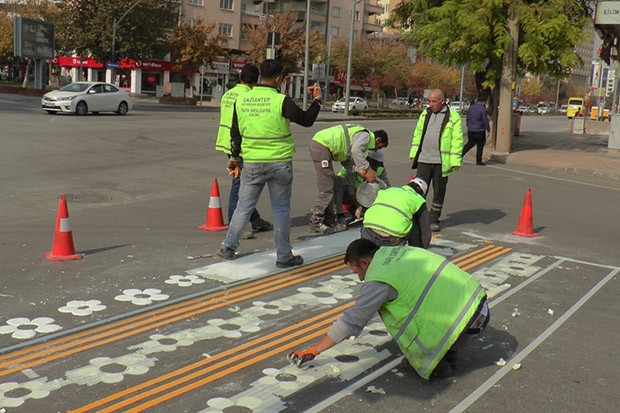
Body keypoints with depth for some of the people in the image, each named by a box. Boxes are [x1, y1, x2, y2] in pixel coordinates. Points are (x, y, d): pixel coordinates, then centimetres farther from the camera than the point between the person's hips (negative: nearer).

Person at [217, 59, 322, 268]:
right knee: (281, 209, 6)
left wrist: (234, 157, 24)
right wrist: (317, 100, 11)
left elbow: (235, 132, 11)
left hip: (252, 163, 4)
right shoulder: (282, 101, -14)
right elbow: (306, 120, -5)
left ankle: (228, 247, 20)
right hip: (279, 163, -3)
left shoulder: (241, 100, 2)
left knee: (243, 207, 15)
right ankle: (284, 256, 13)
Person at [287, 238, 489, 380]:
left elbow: (350, 323, -8)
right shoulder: (399, 252, 11)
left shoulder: (379, 281, -11)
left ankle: (439, 362, 6)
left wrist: (311, 352, 0)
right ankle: (447, 351, 20)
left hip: (463, 324, -8)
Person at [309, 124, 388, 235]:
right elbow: (356, 151, -26)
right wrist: (368, 170, -19)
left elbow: (346, 160, 19)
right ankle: (315, 223, -3)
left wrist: (359, 170, 5)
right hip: (322, 146, -11)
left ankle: (329, 220, 16)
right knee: (326, 188, -9)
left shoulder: (360, 134, 26)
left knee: (336, 184, 13)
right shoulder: (365, 135, -5)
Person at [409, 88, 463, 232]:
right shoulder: (425, 114, 12)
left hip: (441, 162, -3)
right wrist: (414, 153, 14)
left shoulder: (453, 117, -4)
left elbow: (457, 140, -6)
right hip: (424, 160, 3)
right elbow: (417, 134, 20)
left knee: (439, 192, 7)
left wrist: (455, 161, -11)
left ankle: (433, 219, 20)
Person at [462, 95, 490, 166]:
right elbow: (485, 121, -15)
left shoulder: (471, 107, 6)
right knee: (480, 146, 6)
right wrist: (488, 130, -8)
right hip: (480, 131, -6)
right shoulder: (483, 109, -14)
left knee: (470, 143, 20)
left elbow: (467, 118, 14)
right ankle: (478, 161, 11)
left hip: (470, 130, 6)